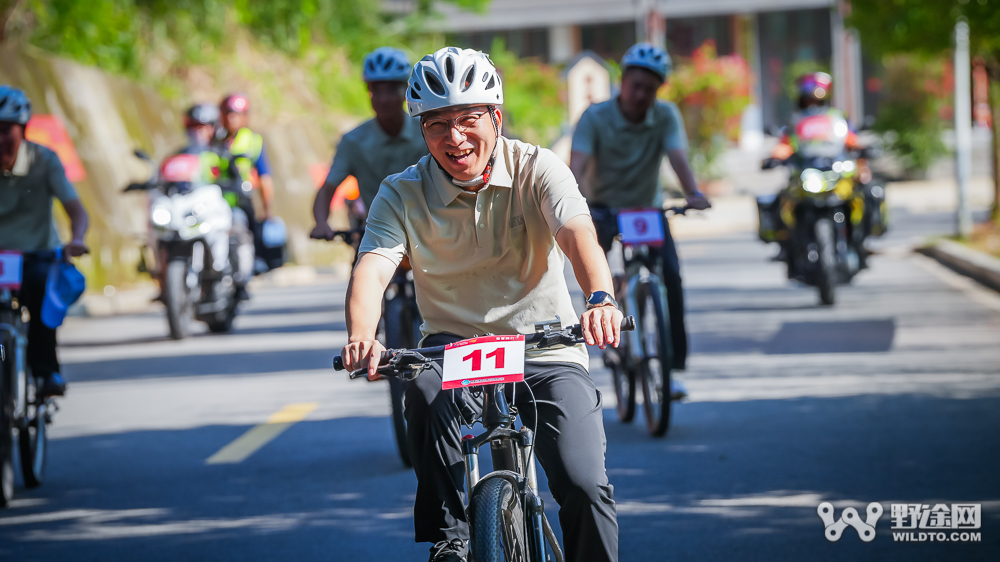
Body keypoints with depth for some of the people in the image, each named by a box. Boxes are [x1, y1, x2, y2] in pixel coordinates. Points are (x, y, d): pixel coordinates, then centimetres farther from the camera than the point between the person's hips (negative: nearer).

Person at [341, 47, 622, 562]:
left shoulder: (537, 168, -7)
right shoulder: (402, 195, -4)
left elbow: (577, 234, -25)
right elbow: (371, 269, -20)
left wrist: (600, 298, -48)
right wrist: (361, 338, -42)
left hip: (543, 346, 0)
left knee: (585, 488, -19)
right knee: (426, 390, -35)